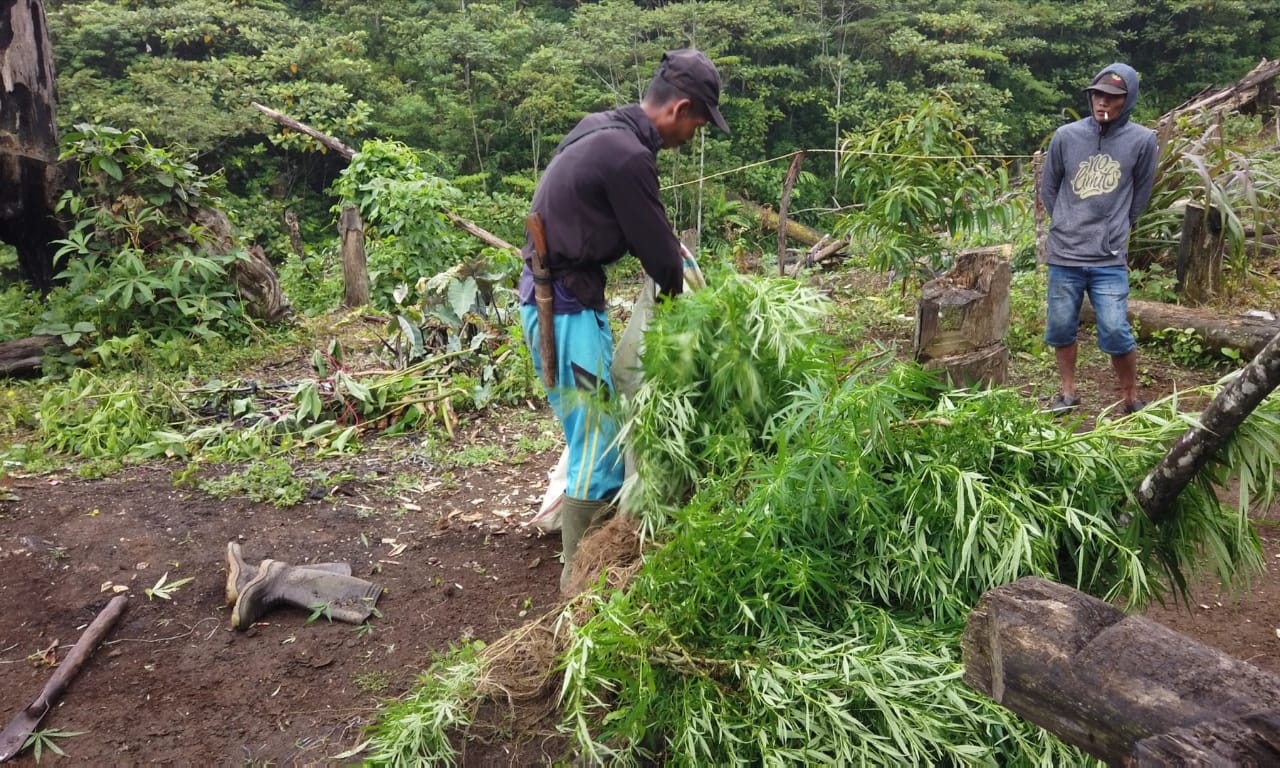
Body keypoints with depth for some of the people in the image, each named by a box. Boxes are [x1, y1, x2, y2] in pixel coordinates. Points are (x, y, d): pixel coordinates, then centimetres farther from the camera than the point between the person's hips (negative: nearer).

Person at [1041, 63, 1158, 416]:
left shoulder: (1142, 140, -4)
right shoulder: (1066, 136, -1)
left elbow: (1139, 197, 9)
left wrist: (1113, 231, 13)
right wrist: (1068, 227, 11)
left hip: (1110, 259, -2)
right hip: (1064, 255, 2)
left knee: (1116, 332, -3)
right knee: (1061, 328, 10)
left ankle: (1131, 398, 16)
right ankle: (1068, 392, 28)